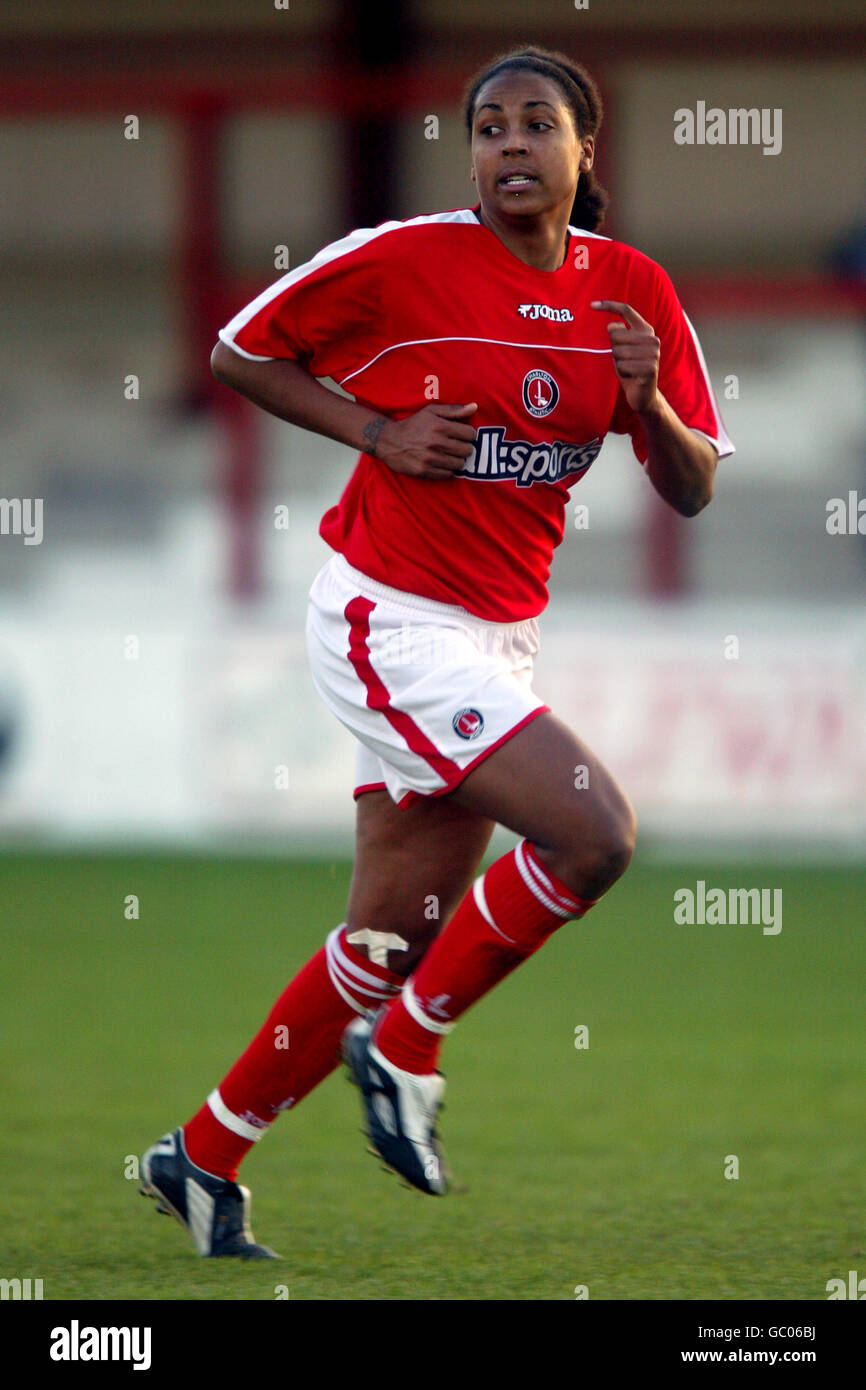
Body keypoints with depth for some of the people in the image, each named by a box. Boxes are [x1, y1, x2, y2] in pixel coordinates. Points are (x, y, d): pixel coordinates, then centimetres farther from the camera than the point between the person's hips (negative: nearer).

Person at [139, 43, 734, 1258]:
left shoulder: (634, 293, 2)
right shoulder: (403, 261, -13)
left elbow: (693, 492, 5)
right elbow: (239, 352, -2)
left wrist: (649, 401, -16)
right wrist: (377, 431, -13)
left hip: (499, 640, 6)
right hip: (388, 622, -6)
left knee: (396, 933, 8)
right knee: (595, 830, -20)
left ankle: (206, 1157, 22)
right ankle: (405, 1049, -2)